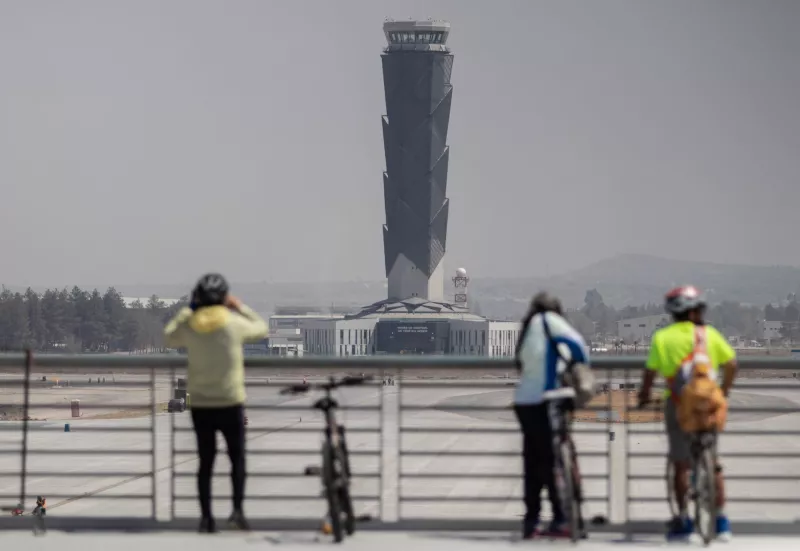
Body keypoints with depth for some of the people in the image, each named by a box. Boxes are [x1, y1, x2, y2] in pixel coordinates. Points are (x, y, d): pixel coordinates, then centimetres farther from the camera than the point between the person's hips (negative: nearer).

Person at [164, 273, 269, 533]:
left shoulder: (189, 326, -5)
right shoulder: (234, 323, -10)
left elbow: (169, 337, 17)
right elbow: (261, 329, 8)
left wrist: (187, 310, 21)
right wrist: (240, 307, 16)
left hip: (200, 406, 2)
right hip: (231, 404, -2)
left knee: (206, 462, 10)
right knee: (237, 458, 10)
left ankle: (206, 517, 9)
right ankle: (237, 510, -4)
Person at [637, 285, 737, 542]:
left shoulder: (662, 337, -1)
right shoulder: (709, 333, 1)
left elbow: (651, 371, -4)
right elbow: (731, 364, 0)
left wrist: (644, 394, 14)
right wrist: (724, 391, 17)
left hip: (678, 405, -1)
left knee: (681, 464, 8)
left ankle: (683, 519, 5)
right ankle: (721, 520, 9)